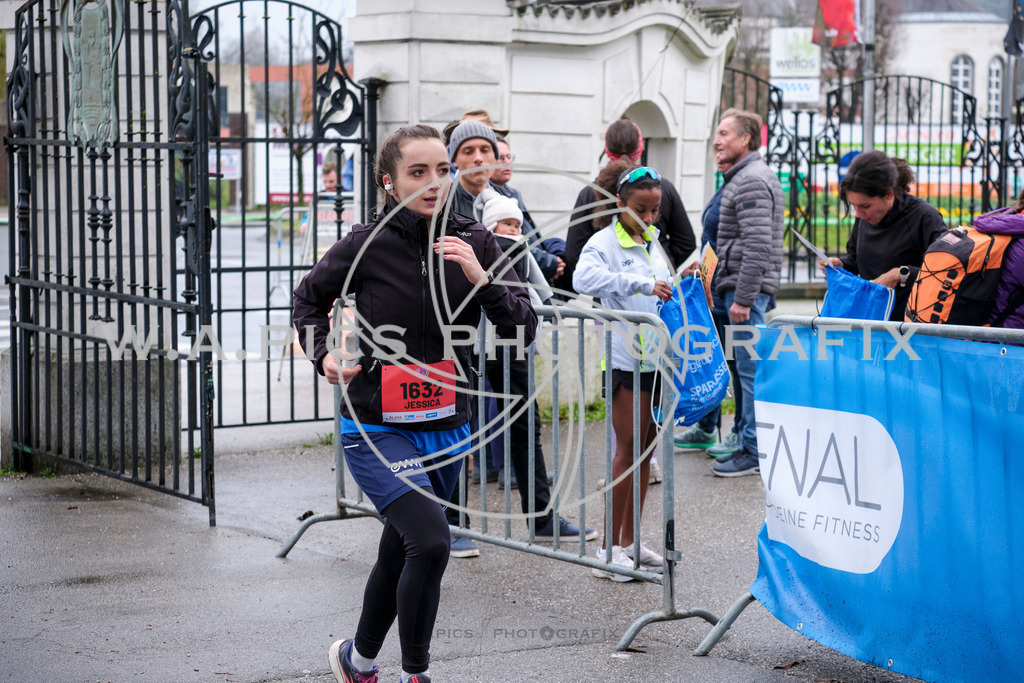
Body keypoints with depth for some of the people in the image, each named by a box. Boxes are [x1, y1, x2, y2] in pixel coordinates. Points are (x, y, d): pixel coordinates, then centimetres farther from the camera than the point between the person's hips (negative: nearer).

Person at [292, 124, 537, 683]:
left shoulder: (473, 243, -3)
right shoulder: (367, 246, -10)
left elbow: (523, 328, -8)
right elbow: (308, 299, 9)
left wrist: (480, 277, -22)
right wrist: (324, 354, -6)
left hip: (445, 428, 4)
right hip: (377, 427, -4)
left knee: (399, 555, 19)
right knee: (431, 541, -23)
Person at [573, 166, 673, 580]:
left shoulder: (654, 243, 14)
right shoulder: (605, 242, -9)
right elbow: (584, 278, -29)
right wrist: (643, 284, -33)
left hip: (656, 356, 7)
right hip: (625, 356, -7)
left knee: (647, 447, 10)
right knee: (628, 448, -7)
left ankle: (630, 541, 18)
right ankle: (609, 547, -1)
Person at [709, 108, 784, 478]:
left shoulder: (752, 181, -14)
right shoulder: (745, 177, 19)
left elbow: (758, 245, -22)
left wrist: (742, 297, -23)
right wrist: (725, 287, 22)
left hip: (748, 286, -11)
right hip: (743, 287, 11)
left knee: (750, 368, -8)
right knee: (747, 367, 13)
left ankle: (753, 451, -6)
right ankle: (748, 439, 19)